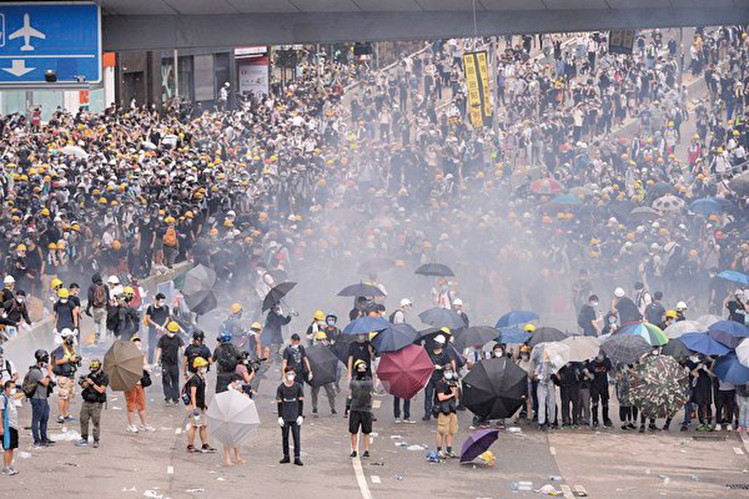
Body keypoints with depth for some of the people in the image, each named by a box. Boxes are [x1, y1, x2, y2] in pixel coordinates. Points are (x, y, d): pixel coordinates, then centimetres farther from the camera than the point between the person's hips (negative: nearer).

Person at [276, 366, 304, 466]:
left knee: (297, 437, -3)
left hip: (295, 417, -1)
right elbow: (279, 403, 3)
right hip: (285, 417, 1)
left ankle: (297, 458, 0)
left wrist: (300, 415, -2)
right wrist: (279, 417, -2)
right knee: (285, 436, 7)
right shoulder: (281, 387, 1)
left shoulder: (298, 387, 1)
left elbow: (301, 402, 3)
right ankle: (286, 457, 17)